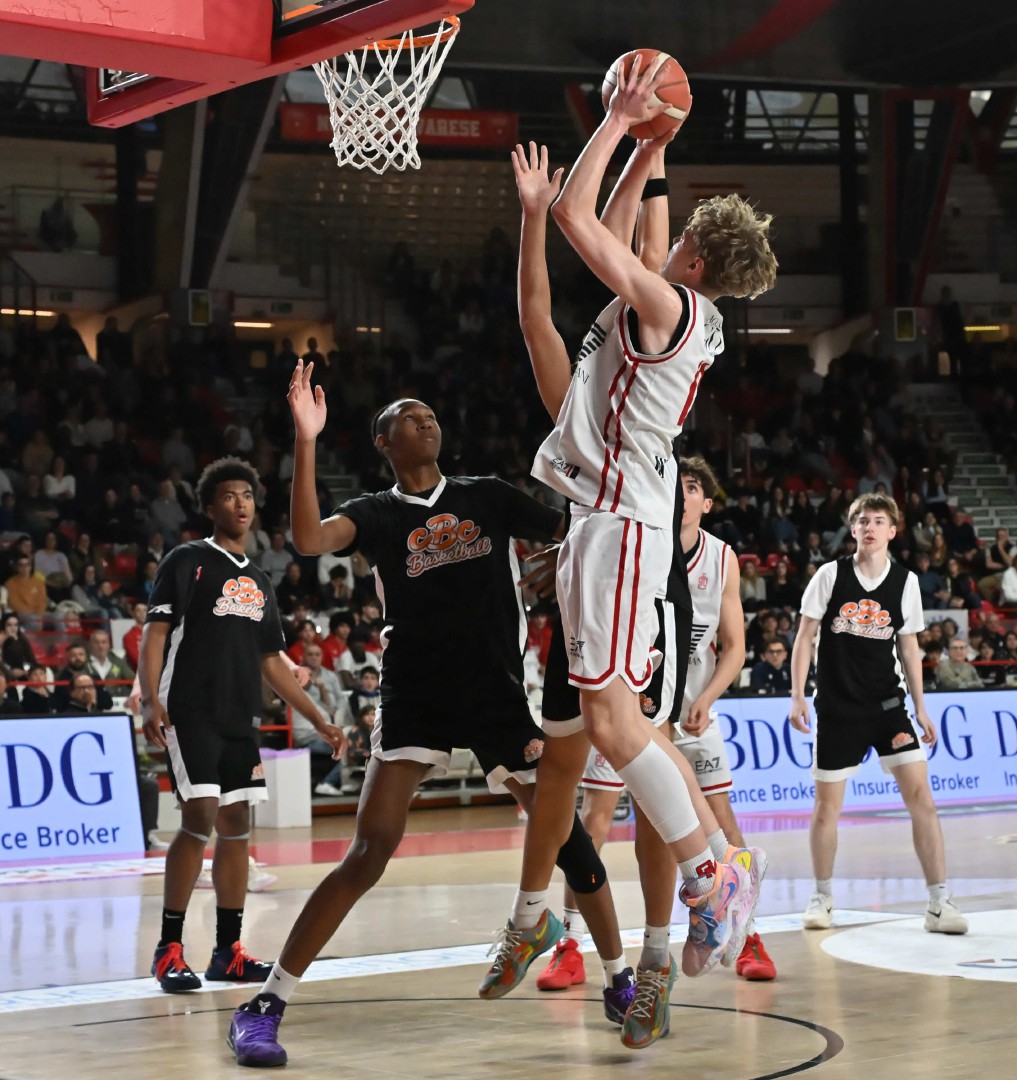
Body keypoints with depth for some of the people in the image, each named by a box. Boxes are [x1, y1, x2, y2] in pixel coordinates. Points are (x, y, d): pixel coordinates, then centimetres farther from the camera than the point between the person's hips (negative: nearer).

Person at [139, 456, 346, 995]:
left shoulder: (259, 581, 19)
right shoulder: (188, 561, 0)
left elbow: (272, 662, 22)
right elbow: (155, 632, -9)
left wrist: (320, 721, 19)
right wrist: (149, 699, -23)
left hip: (239, 718, 7)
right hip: (190, 713, -7)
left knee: (237, 826, 4)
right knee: (200, 818, -15)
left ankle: (227, 952, 10)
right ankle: (169, 950, -7)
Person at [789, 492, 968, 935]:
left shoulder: (905, 582, 1)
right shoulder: (830, 575, -4)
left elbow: (908, 648, 10)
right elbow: (805, 637, 1)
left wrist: (920, 708, 6)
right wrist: (797, 697, -6)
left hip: (888, 703, 1)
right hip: (837, 706, -1)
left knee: (920, 792, -10)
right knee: (827, 804, 4)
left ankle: (939, 902, -8)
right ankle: (822, 897, 22)